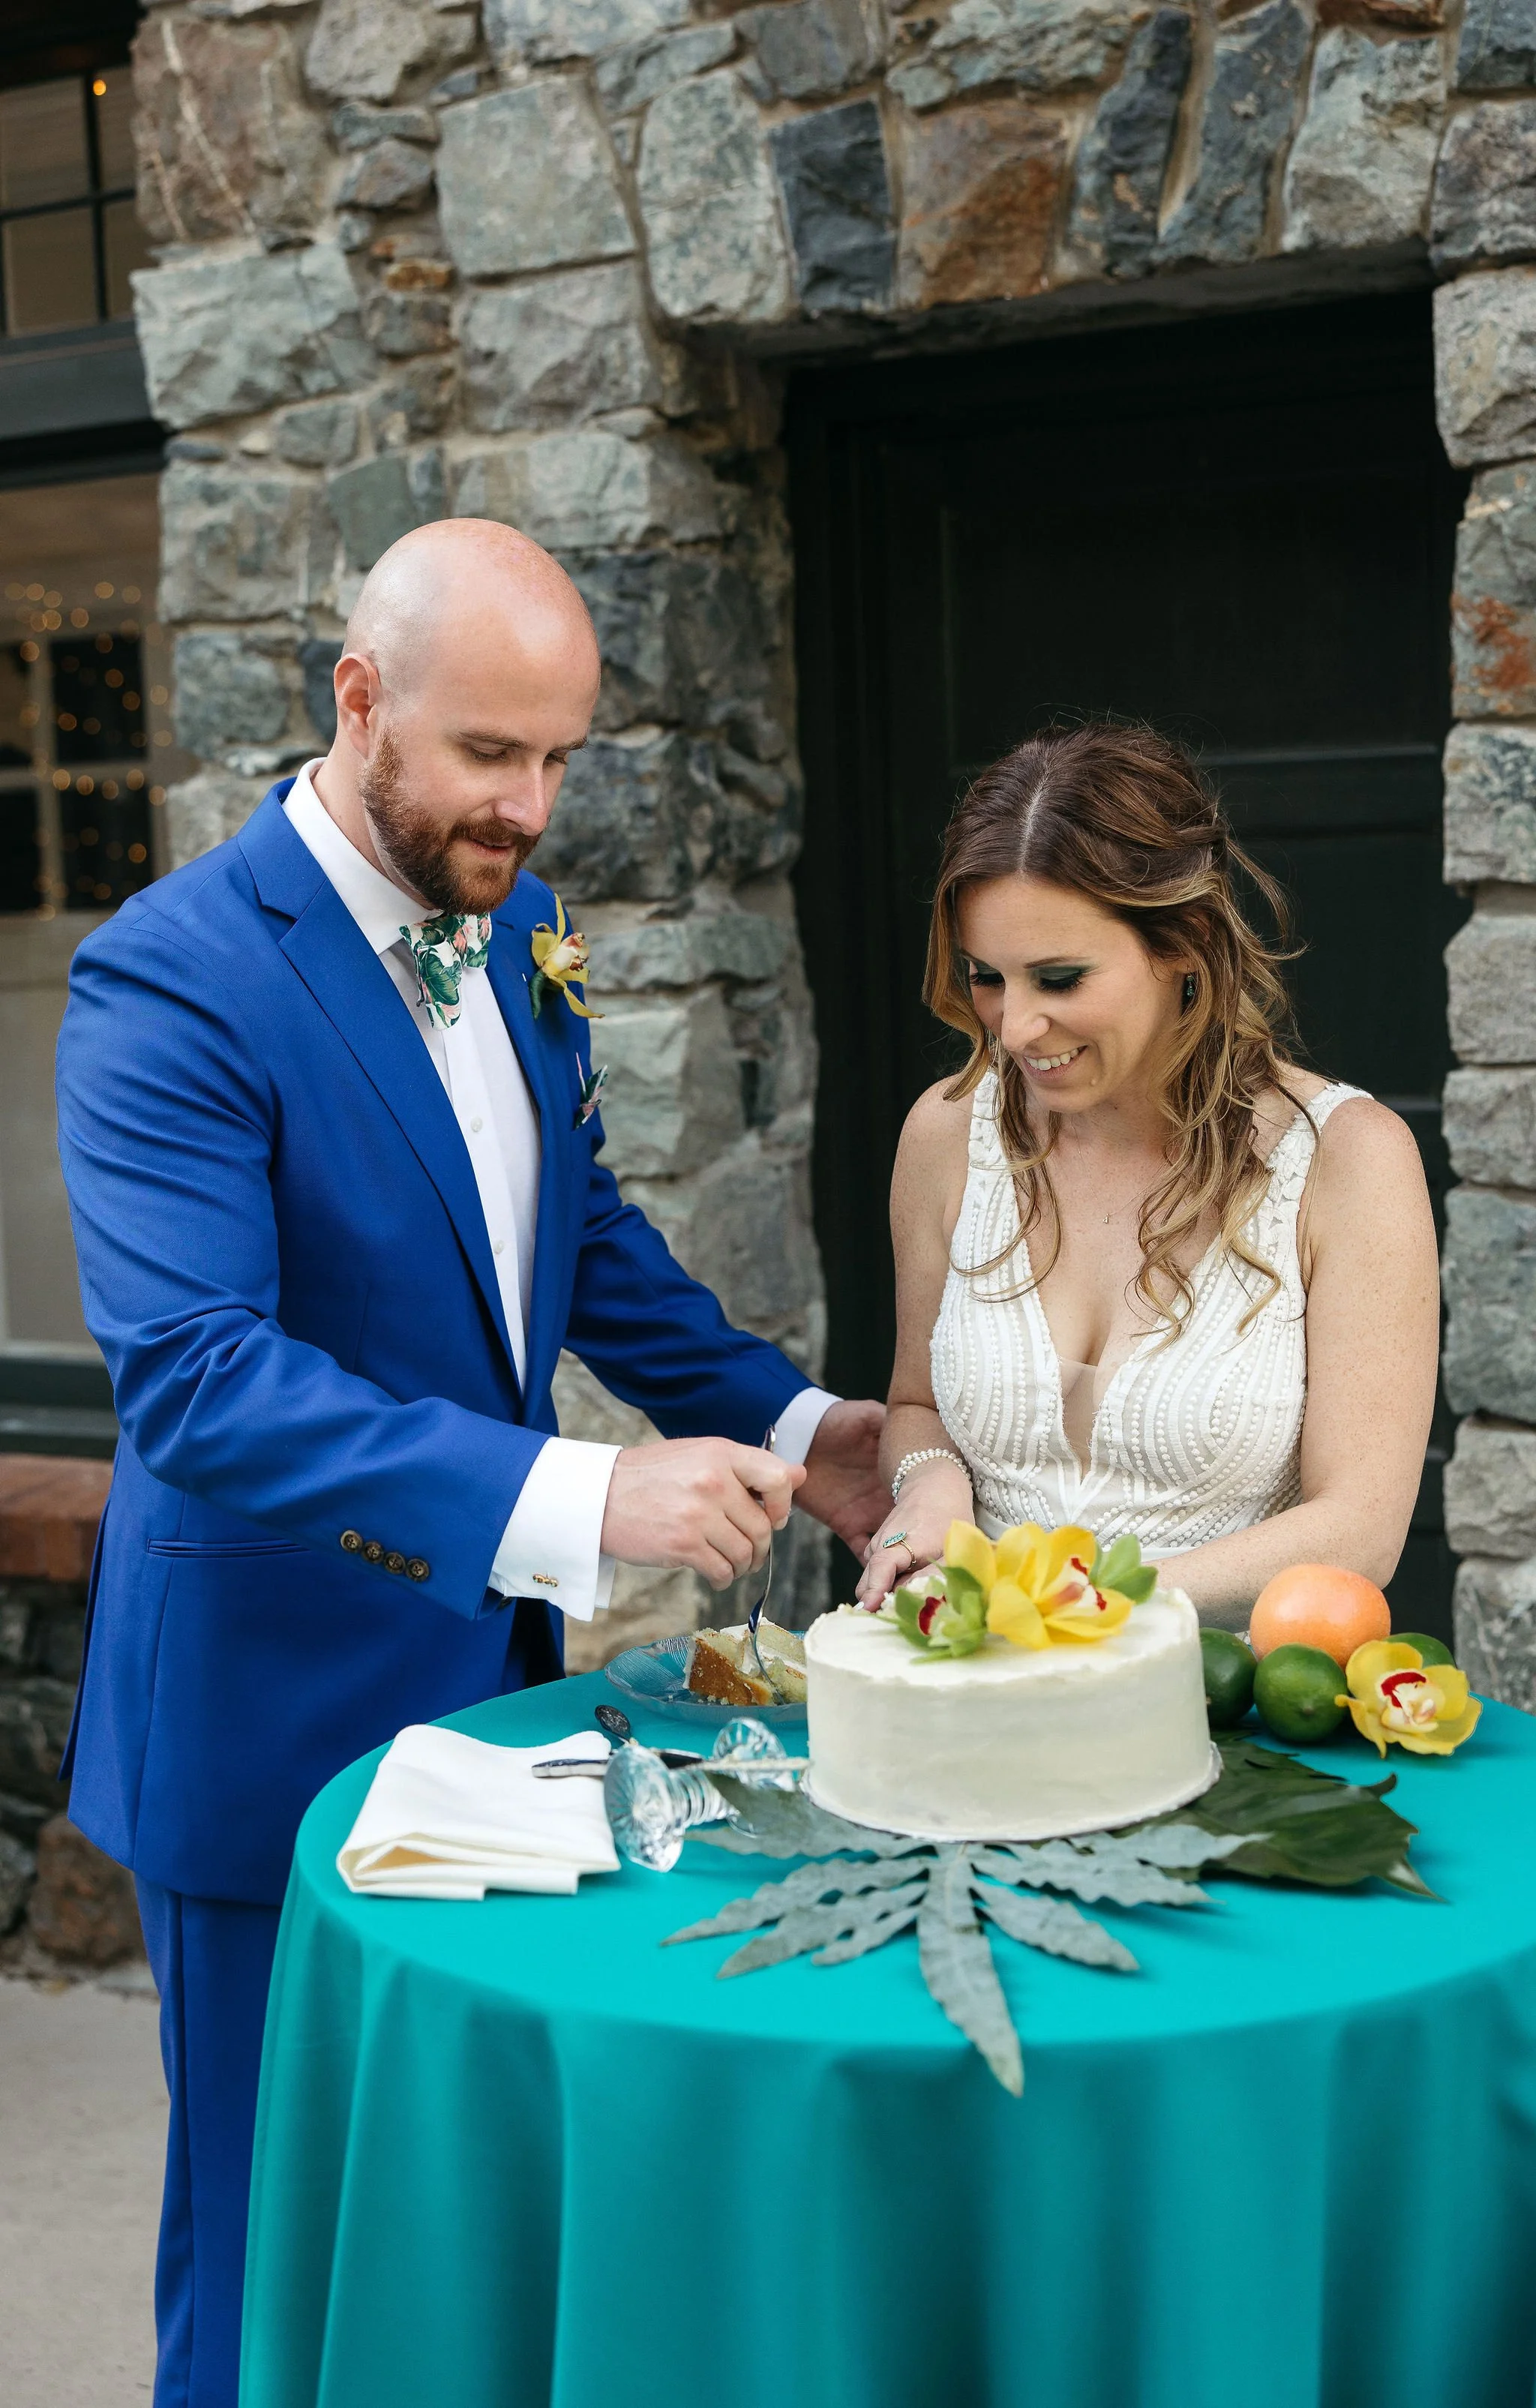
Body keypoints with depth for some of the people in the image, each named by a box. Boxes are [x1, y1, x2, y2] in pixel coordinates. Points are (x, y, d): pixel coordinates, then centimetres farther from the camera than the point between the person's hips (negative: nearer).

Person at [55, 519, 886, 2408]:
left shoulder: (514, 926, 4)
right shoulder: (171, 979, -21)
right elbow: (191, 1377, -31)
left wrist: (784, 1420, 0)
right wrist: (576, 1503, -39)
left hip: (492, 1667, 7)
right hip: (280, 1705, -7)